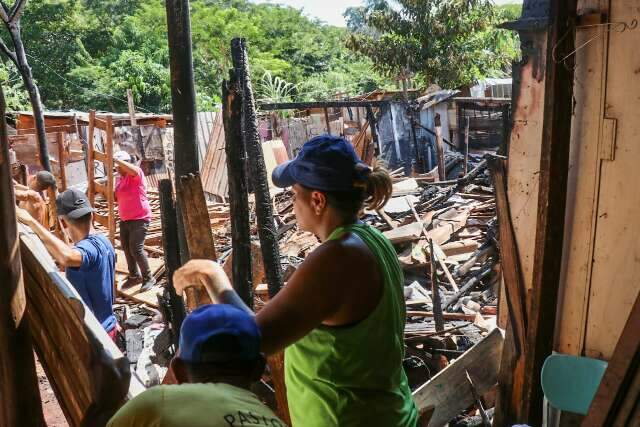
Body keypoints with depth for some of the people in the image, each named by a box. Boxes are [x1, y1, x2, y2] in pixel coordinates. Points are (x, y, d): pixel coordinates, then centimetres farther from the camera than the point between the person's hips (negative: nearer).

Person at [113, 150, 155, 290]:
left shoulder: (136, 174, -12)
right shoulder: (119, 179, 12)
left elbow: (133, 170, -37)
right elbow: (116, 197, 17)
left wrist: (116, 158, -35)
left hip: (139, 219, -9)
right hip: (125, 219, 9)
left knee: (136, 249, -12)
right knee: (126, 248, 13)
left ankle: (148, 278, 2)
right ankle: (134, 276, 29)